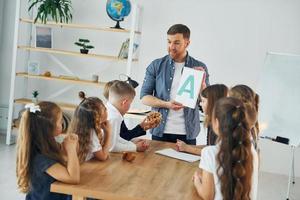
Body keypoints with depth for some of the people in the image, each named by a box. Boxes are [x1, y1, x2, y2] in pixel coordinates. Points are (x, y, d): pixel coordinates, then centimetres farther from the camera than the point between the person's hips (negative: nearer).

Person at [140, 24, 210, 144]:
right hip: (160, 132, 0)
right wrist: (167, 104, -15)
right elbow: (144, 97, 1)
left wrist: (202, 82, -16)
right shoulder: (156, 65, 2)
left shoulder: (199, 68, 3)